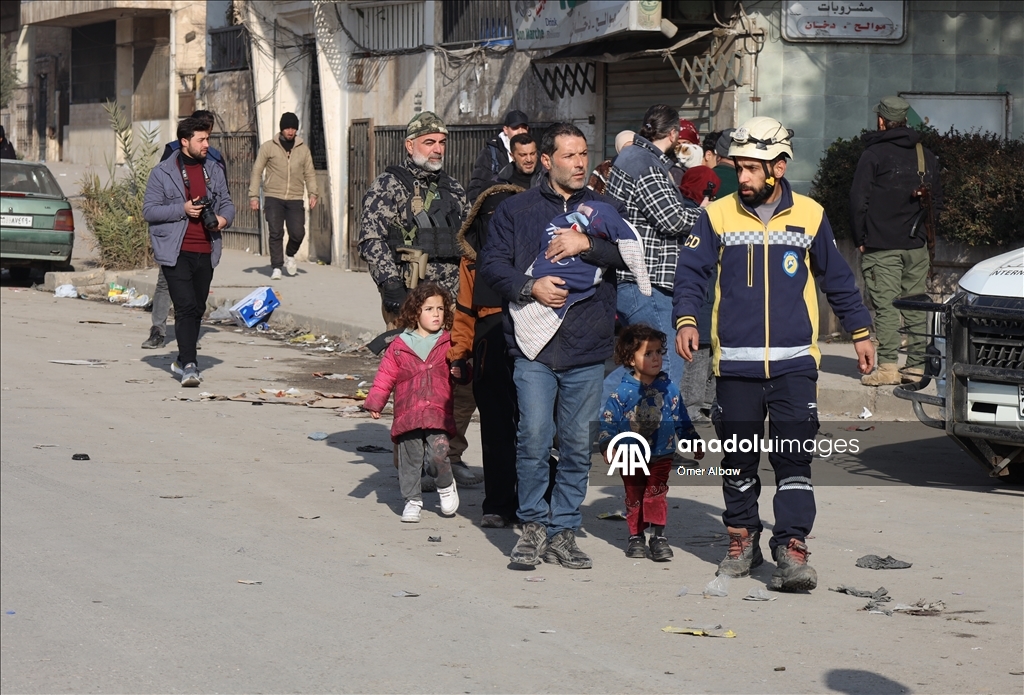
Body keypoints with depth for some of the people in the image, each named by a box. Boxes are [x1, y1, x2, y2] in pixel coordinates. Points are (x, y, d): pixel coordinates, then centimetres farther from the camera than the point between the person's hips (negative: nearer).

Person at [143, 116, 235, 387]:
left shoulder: (213, 172, 13)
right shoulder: (162, 173, -2)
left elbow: (227, 202, 20)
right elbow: (149, 210, -4)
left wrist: (223, 218, -4)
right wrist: (183, 209, -16)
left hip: (205, 252, 5)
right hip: (176, 253, -5)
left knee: (198, 309, 10)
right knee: (185, 308, -15)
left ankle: (183, 361, 26)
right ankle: (189, 365, -19)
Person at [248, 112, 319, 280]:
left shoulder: (303, 149, 10)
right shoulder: (268, 147, 2)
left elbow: (309, 173, 13)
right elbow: (257, 171, 4)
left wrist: (313, 193, -2)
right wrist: (253, 195, -3)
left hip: (295, 199, 2)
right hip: (273, 197, -2)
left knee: (298, 233, -7)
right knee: (275, 233, -8)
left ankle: (290, 255, 23)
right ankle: (276, 267, 1)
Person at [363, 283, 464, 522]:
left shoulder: (448, 344, 8)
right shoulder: (399, 346, 6)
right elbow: (386, 376, 8)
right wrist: (375, 402, 0)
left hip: (438, 415, -1)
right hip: (407, 415, 1)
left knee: (437, 455, -14)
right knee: (409, 460, 4)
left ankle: (446, 485, 14)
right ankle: (412, 500, 20)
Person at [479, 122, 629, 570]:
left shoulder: (604, 209, 13)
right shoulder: (516, 210, 9)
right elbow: (491, 265, 4)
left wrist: (587, 245, -14)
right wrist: (529, 287, -12)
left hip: (587, 350, 2)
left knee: (578, 444, 3)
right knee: (533, 437, -9)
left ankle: (563, 530, 13)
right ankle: (533, 525, 5)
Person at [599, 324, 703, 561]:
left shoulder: (668, 390, 1)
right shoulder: (622, 393, -8)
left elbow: (681, 420, 12)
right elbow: (608, 421, -5)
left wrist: (694, 443, 15)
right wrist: (606, 446, -16)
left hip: (661, 456, 1)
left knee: (657, 494, -7)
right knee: (634, 497, 7)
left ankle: (658, 535, -3)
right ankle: (635, 536, 19)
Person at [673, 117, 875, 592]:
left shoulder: (810, 217, 5)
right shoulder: (719, 216, 3)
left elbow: (837, 280, 15)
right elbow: (691, 272, 5)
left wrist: (860, 332, 19)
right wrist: (686, 319, -11)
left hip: (794, 362, -1)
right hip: (736, 363, 1)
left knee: (794, 459, -7)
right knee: (738, 461, 9)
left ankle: (791, 551, -9)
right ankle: (742, 541, 24)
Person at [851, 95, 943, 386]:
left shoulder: (874, 154, -4)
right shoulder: (927, 156, 13)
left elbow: (858, 200, -7)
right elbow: (937, 201, 19)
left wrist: (860, 240, 1)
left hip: (881, 245, -5)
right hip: (917, 247, 5)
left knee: (886, 306, -7)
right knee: (917, 306, 8)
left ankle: (888, 367, -12)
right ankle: (917, 366, 8)